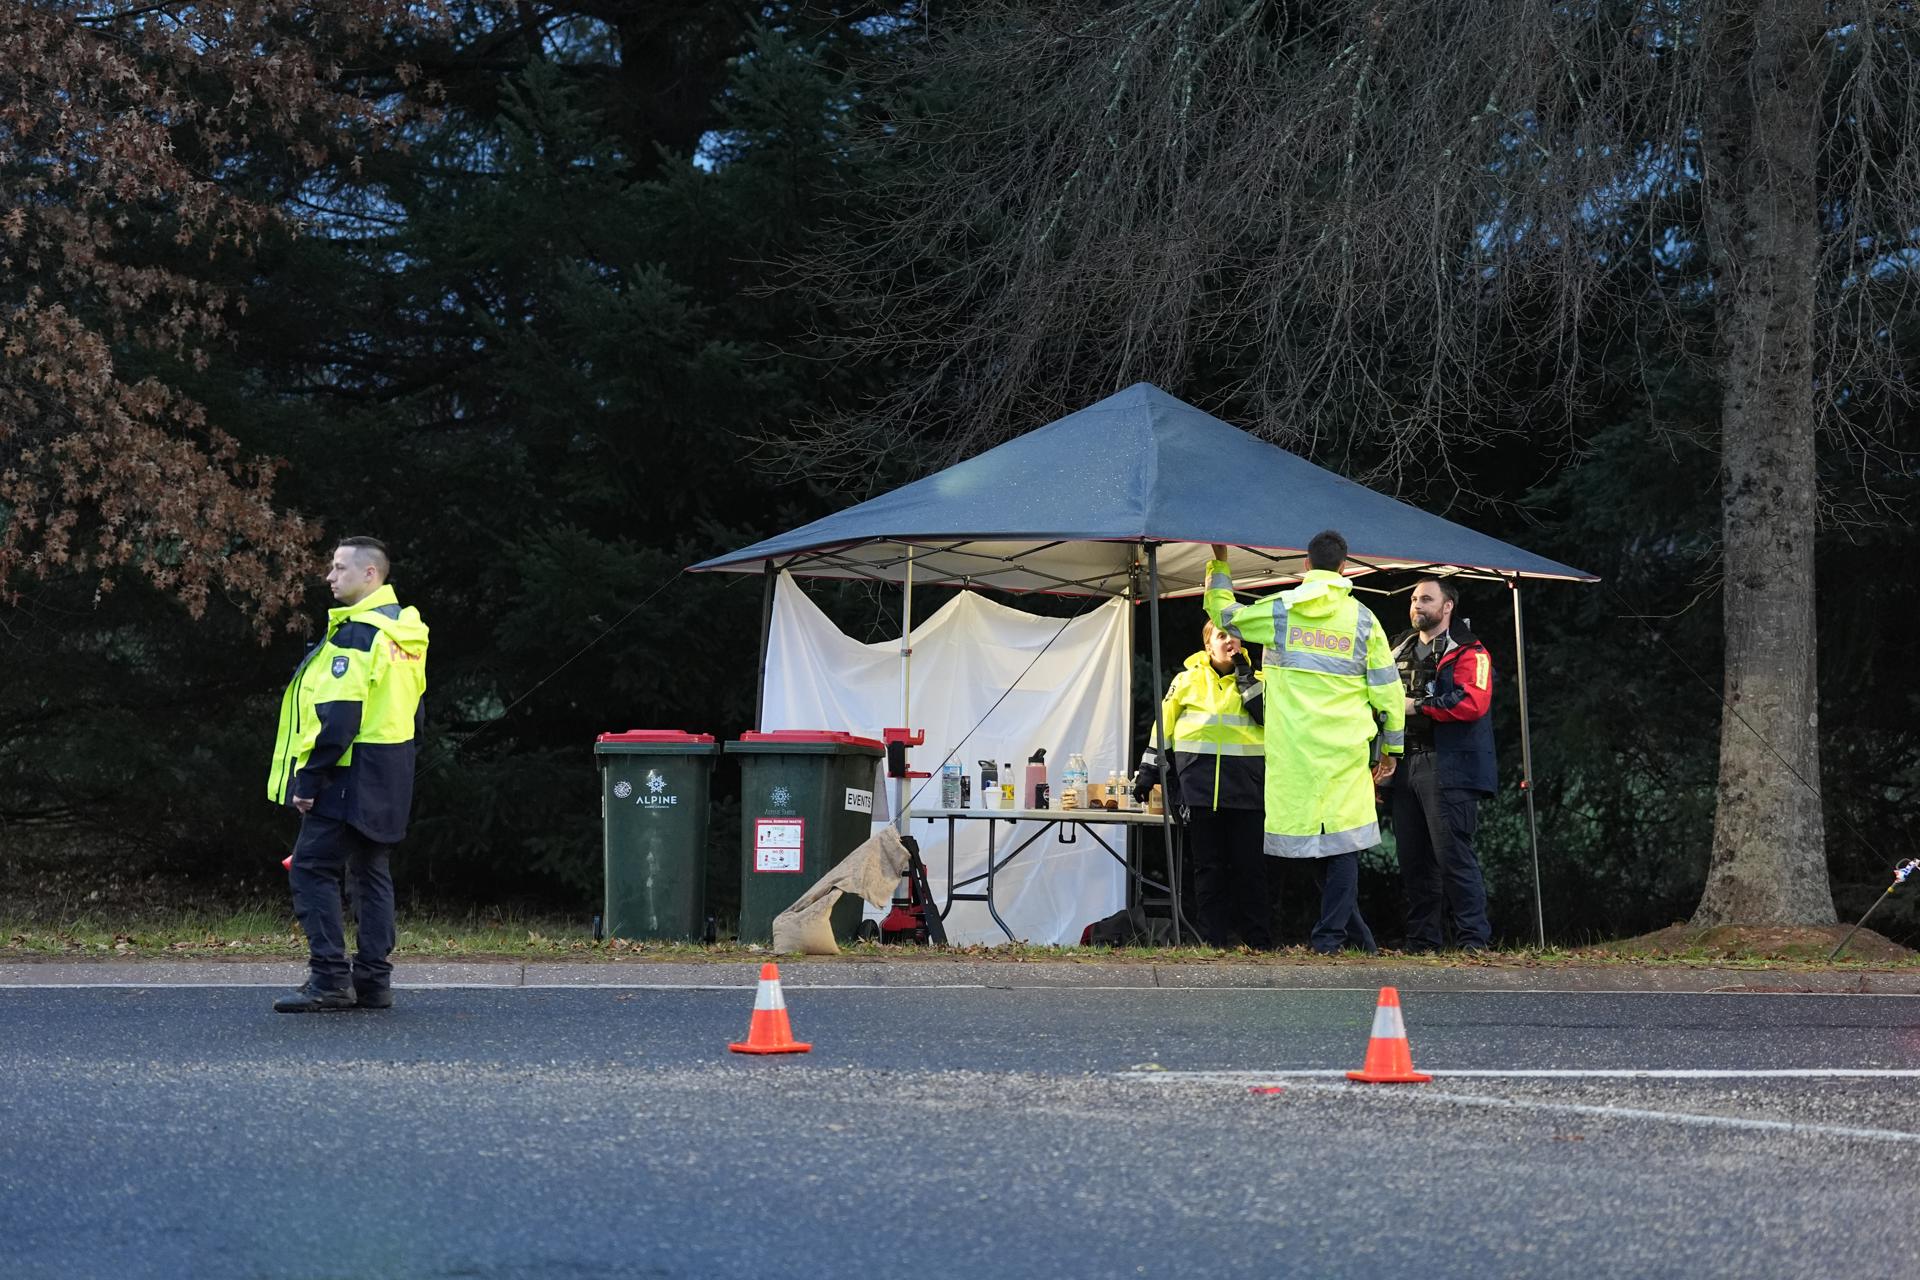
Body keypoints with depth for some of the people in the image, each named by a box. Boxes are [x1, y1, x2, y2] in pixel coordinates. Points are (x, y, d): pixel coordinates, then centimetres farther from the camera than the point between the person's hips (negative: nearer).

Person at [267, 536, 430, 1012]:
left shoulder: (355, 633, -16)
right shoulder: (405, 629, 14)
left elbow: (338, 716, -22)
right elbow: (412, 709, 18)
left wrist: (309, 778, -20)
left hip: (350, 775, -10)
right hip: (390, 777, 10)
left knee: (312, 868, -6)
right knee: (370, 872, 14)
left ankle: (329, 977, -10)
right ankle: (373, 979, 14)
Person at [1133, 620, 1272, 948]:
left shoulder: (1253, 679, 10)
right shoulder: (1188, 680, 10)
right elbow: (1163, 725, 14)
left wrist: (1246, 680, -7)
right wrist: (1148, 771, 10)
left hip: (1245, 784, -1)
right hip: (1199, 783, 1)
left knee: (1250, 865, -1)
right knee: (1207, 866, 2)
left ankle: (1259, 942, 3)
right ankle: (1213, 942, 6)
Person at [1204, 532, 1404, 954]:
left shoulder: (1279, 610, 4)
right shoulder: (1362, 618, 5)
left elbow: (1223, 614, 19)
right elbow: (1387, 689, 6)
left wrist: (1219, 564, 31)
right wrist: (1391, 748, 15)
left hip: (1291, 746, 0)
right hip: (1344, 747, 0)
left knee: (1300, 835, 4)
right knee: (1341, 840, 0)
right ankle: (1330, 934, -5)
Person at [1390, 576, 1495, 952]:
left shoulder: (1467, 653, -1)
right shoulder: (1400, 652, 21)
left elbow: (1472, 702, -17)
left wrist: (1419, 706, -14)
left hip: (1448, 767, -7)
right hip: (1406, 765, 7)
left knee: (1452, 853, -12)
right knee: (1412, 857, 8)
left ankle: (1473, 940, -10)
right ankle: (1421, 941, 13)